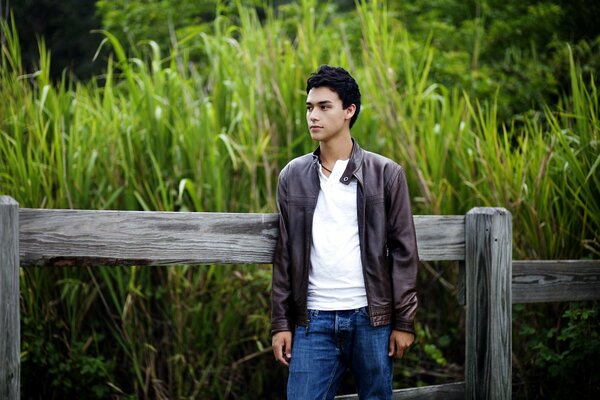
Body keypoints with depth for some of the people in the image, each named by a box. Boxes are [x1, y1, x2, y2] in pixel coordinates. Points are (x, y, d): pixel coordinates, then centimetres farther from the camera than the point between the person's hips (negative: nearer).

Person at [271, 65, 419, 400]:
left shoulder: (386, 174, 2)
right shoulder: (293, 176, 8)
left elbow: (404, 252, 1)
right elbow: (284, 255, 9)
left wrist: (403, 322, -4)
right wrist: (281, 323, 4)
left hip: (371, 319, -1)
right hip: (314, 321, 1)